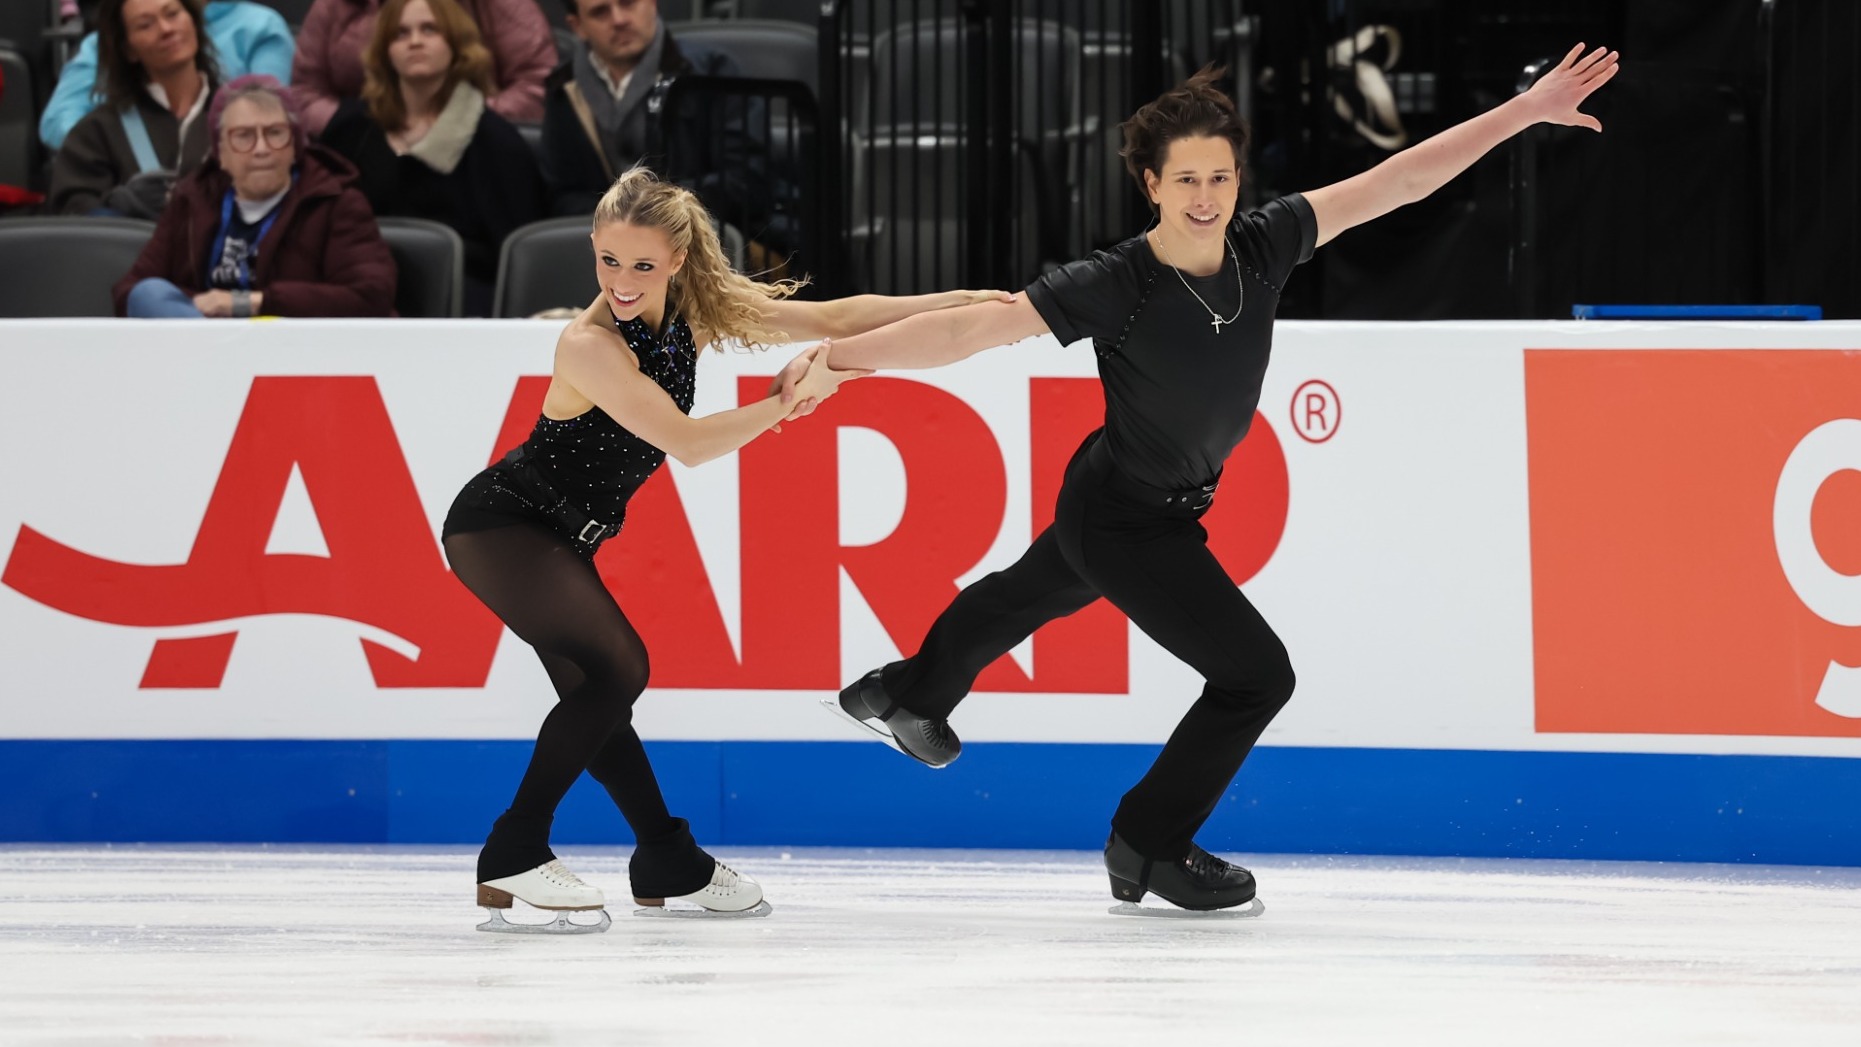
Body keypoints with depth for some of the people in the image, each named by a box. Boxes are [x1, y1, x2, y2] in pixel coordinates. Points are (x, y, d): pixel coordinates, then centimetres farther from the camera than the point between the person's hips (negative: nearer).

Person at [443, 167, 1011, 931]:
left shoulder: (694, 315, -4)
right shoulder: (590, 346, -27)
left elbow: (832, 319, 0)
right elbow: (686, 442, -31)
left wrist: (955, 302, -2)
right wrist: (787, 402, -28)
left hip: (557, 537, 8)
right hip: (498, 524, -8)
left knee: (593, 694, 17)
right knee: (614, 669, -21)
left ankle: (668, 864, 29)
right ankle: (512, 859, -15)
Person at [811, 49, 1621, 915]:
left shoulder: (1261, 247, -18)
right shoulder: (1116, 286, -33)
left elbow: (1398, 183, -19)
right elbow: (971, 329, -33)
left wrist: (1526, 112, -22)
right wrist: (836, 357, -36)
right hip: (1127, 523, -7)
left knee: (1027, 596, 32)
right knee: (1255, 673, -7)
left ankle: (905, 697, 62)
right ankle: (1145, 851, 13)